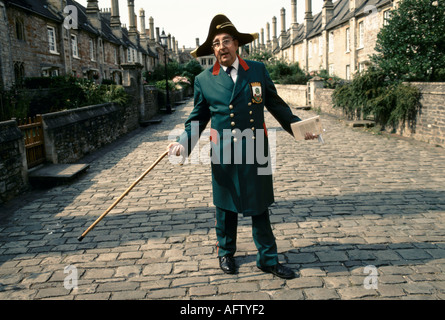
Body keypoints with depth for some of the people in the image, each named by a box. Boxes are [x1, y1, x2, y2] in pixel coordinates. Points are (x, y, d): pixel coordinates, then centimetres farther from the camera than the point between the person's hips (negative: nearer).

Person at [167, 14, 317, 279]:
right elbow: (197, 118, 6)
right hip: (224, 155, 0)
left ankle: (268, 259, 23)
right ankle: (226, 253, 34)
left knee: (260, 207, 10)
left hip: (256, 153, 1)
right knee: (226, 208, 13)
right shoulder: (204, 80, 0)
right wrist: (183, 143, -8)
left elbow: (276, 105, 11)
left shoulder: (258, 70, 3)